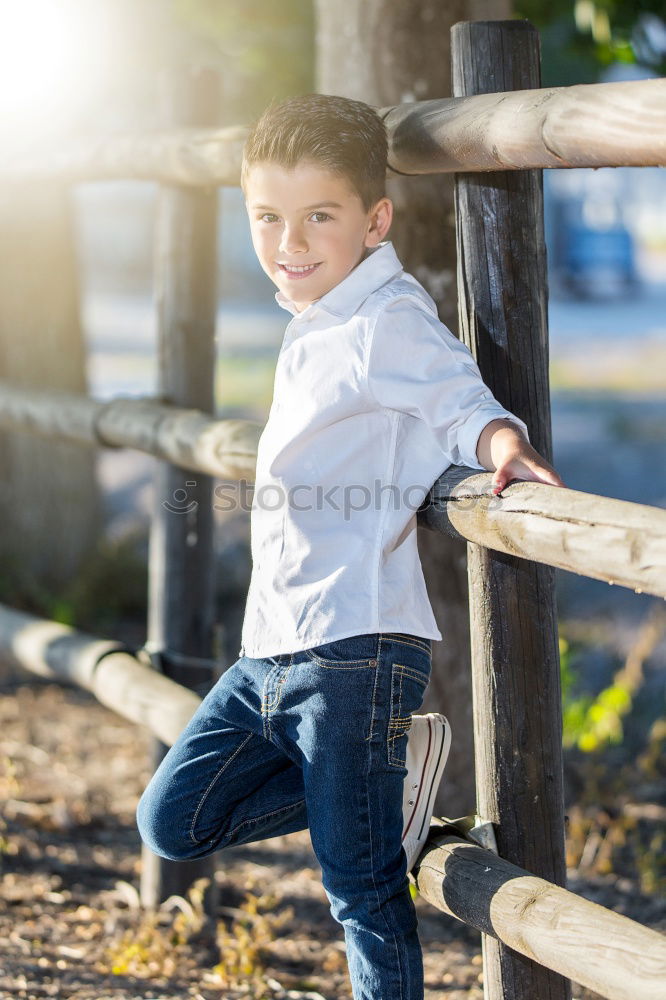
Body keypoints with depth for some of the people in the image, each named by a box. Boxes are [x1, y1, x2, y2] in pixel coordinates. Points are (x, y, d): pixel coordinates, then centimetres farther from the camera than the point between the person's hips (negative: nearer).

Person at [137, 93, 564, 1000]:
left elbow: (462, 404, -20)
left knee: (362, 888, -4)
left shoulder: (387, 320, -12)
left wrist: (502, 446, -41)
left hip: (354, 651, -9)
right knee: (174, 822, 10)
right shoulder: (314, 329, 15)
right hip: (271, 651, 9)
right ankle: (392, 764, 11)